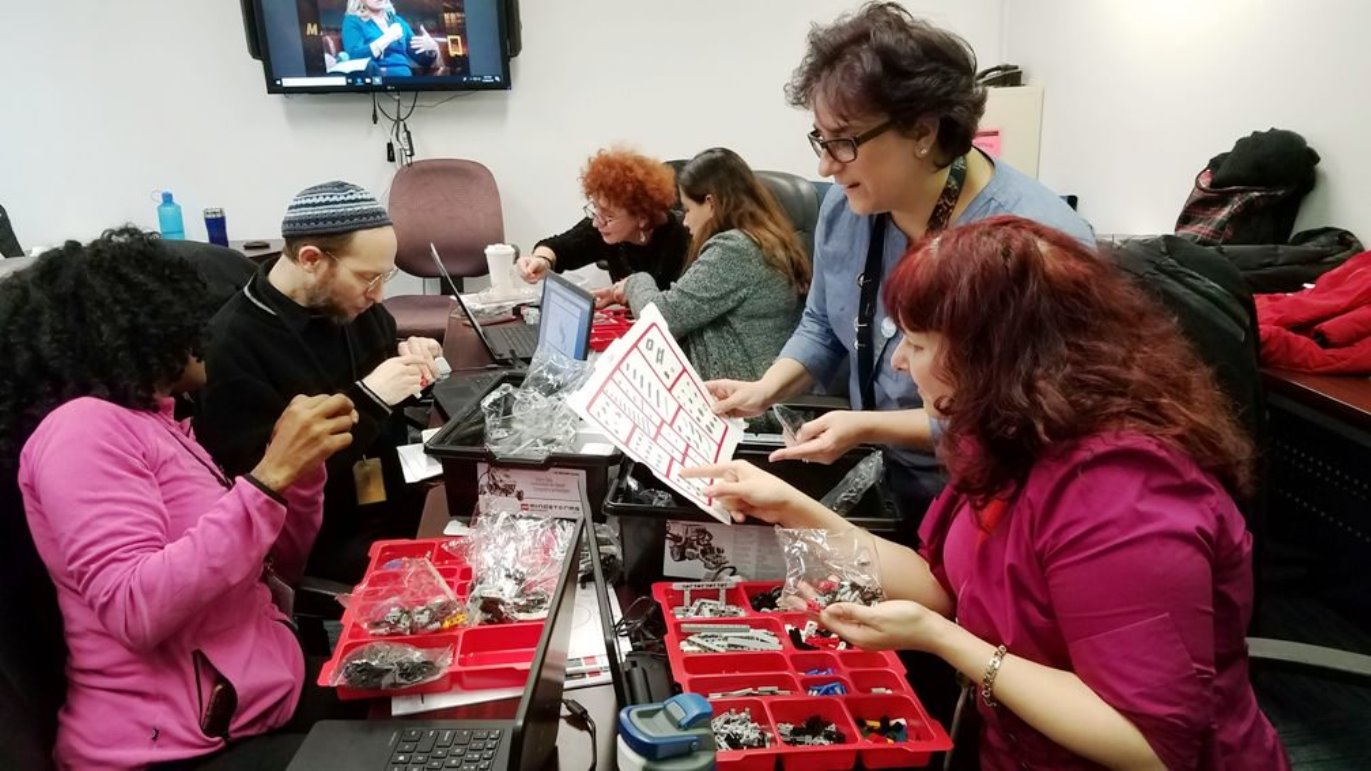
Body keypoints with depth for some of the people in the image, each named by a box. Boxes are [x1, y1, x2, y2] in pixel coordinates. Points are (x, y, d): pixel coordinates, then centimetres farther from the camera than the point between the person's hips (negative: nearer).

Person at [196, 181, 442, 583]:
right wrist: (365, 399, -26)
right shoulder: (233, 345, -16)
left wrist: (410, 361, -3)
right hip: (327, 537, -7)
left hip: (400, 493, 7)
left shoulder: (353, 305, 5)